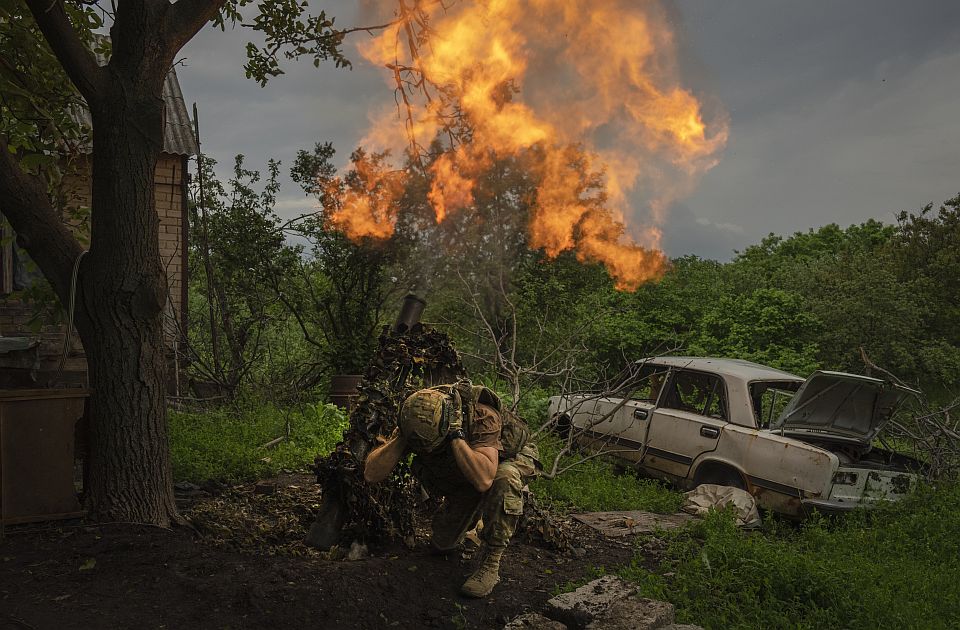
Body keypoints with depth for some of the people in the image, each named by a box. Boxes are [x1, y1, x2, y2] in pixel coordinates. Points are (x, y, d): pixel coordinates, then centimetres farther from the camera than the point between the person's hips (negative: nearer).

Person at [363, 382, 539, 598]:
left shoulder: (481, 416, -40)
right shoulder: (414, 421, -26)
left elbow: (484, 479, -54)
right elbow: (371, 474, -29)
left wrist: (456, 435, -52)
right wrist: (401, 436, -41)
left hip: (512, 458, -4)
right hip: (462, 477, 5)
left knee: (503, 479, -39)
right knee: (442, 544, 1)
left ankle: (490, 563, -22)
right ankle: (470, 520, 35)